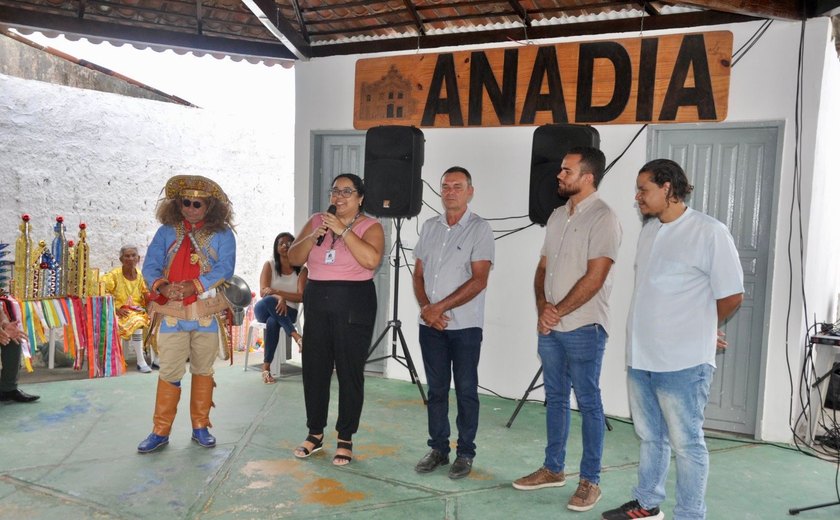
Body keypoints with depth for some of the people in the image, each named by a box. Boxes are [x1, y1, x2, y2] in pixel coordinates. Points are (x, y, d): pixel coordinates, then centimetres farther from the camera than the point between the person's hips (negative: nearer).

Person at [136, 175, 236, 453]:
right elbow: (150, 265, 2)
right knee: (169, 371, 0)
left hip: (207, 313, 0)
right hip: (171, 312, 1)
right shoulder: (166, 231, 8)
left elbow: (225, 268, -10)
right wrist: (163, 287, -18)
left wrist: (193, 287, -21)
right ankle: (160, 431, 12)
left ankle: (200, 426, 22)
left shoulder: (221, 233, 2)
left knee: (203, 370, 9)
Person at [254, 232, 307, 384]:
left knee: (273, 322, -37)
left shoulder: (301, 269, 0)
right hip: (264, 308, 0)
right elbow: (263, 292, -10)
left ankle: (266, 366, -34)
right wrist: (280, 298, -30)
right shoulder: (269, 265, 0)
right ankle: (295, 336, -44)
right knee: (269, 301, -38)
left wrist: (276, 291, -21)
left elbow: (301, 297, -10)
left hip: (288, 311, 0)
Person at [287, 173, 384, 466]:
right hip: (317, 303, 4)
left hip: (353, 306, -4)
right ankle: (315, 433, 25)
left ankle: (345, 439, 15)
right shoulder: (316, 221, 11)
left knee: (350, 372, 1)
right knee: (314, 370, 8)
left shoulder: (370, 227, -2)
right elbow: (294, 258, 6)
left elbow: (372, 260, -21)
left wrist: (342, 230, -19)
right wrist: (314, 236, -11)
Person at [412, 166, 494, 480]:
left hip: (464, 325, -4)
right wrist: (425, 308, -6)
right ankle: (438, 449, 24)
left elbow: (479, 281, -13)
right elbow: (418, 274, 11)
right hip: (430, 324, 5)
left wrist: (440, 307, -15)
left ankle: (465, 454, 18)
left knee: (466, 391, 5)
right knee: (436, 389, 12)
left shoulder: (479, 229, -5)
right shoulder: (430, 227, 10)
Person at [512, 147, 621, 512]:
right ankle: (553, 468, 28)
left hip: (583, 328, -7)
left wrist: (558, 312, -12)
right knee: (555, 398, 15)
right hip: (549, 327, 7)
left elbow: (594, 278, -17)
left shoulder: (603, 218, -12)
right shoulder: (557, 216, 12)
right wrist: (542, 308, -3)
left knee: (588, 403, 3)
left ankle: (590, 480, 15)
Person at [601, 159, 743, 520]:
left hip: (683, 362, -7)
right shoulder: (649, 230, 11)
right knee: (650, 437, 19)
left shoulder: (709, 232, -11)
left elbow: (731, 296, -7)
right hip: (640, 357, 7)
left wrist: (697, 332, 6)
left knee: (686, 443, 5)